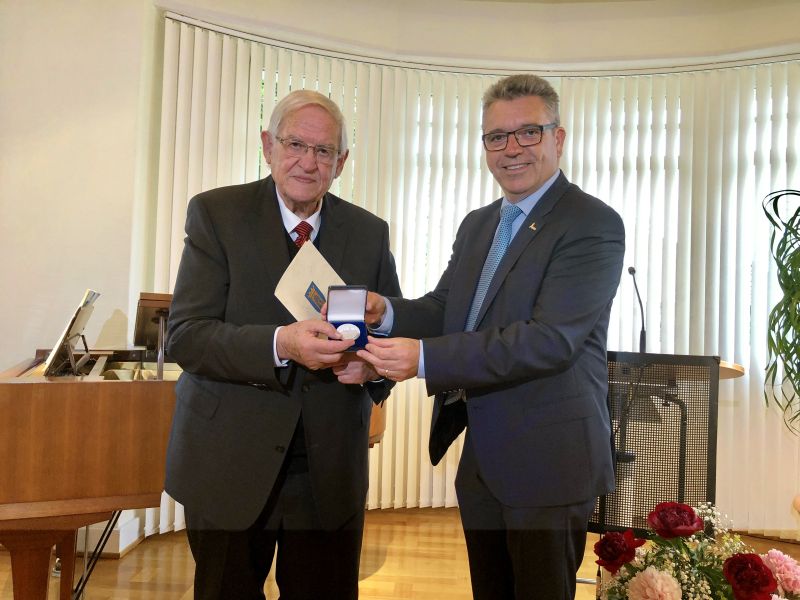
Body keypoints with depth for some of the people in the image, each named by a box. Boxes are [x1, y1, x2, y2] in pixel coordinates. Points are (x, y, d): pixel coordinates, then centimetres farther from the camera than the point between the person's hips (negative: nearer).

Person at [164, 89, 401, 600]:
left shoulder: (370, 232, 4)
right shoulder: (216, 213, -5)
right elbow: (184, 336, -13)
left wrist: (373, 364, -15)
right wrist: (281, 344, -29)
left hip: (331, 467, 2)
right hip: (230, 462, -2)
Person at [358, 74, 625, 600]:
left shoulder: (592, 225, -13)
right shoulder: (477, 225, 12)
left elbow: (550, 339, -24)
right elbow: (444, 310, 8)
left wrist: (425, 358, -28)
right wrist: (385, 311, -14)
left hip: (548, 461, -7)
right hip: (481, 458, 7)